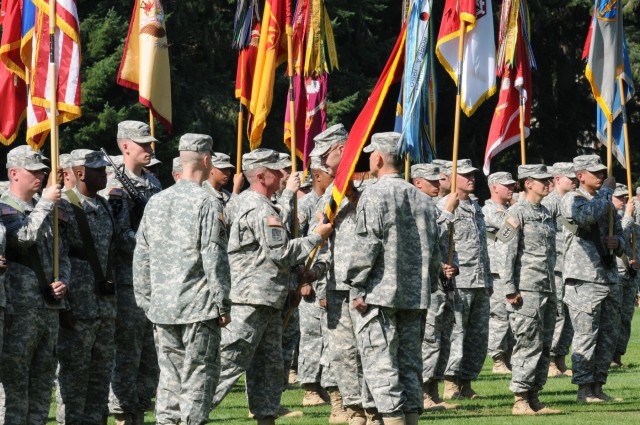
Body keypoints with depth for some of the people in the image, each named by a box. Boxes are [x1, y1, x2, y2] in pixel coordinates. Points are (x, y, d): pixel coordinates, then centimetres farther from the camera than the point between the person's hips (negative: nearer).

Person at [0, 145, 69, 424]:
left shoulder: (48, 211, 17)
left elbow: (62, 255, 22)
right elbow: (25, 236, -24)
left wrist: (62, 282, 3)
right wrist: (46, 203, -15)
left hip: (50, 309, 8)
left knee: (42, 382, 11)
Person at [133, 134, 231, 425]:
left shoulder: (156, 203, 10)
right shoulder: (207, 203, -9)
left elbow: (141, 258, 13)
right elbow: (215, 259, -12)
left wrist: (146, 302, 20)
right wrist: (223, 305, -6)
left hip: (162, 307, 6)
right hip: (199, 307, -6)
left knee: (169, 376, 12)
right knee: (199, 376, -2)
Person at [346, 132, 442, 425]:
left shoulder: (374, 195, -8)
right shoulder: (421, 199, 13)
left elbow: (366, 245, -15)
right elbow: (435, 250, 14)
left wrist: (357, 288, -10)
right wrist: (426, 285, 20)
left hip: (379, 295, -7)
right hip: (415, 297, 7)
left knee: (380, 363, -6)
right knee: (410, 363, 10)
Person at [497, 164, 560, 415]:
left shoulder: (546, 215, 17)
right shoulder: (516, 214, -8)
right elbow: (506, 253, -13)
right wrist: (510, 290, -17)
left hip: (547, 291, 8)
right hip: (526, 290, -8)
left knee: (544, 347, 8)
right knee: (529, 345, -9)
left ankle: (534, 398, 14)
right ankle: (520, 401, -5)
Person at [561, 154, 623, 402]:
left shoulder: (606, 202, 20)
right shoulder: (571, 200, -4)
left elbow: (619, 233, 26)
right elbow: (590, 214, -25)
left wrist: (617, 242, 2)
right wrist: (607, 189, -10)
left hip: (609, 277, 8)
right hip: (584, 279, -8)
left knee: (609, 335, 8)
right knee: (586, 334, -9)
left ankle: (598, 387, 14)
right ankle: (584, 389, -5)